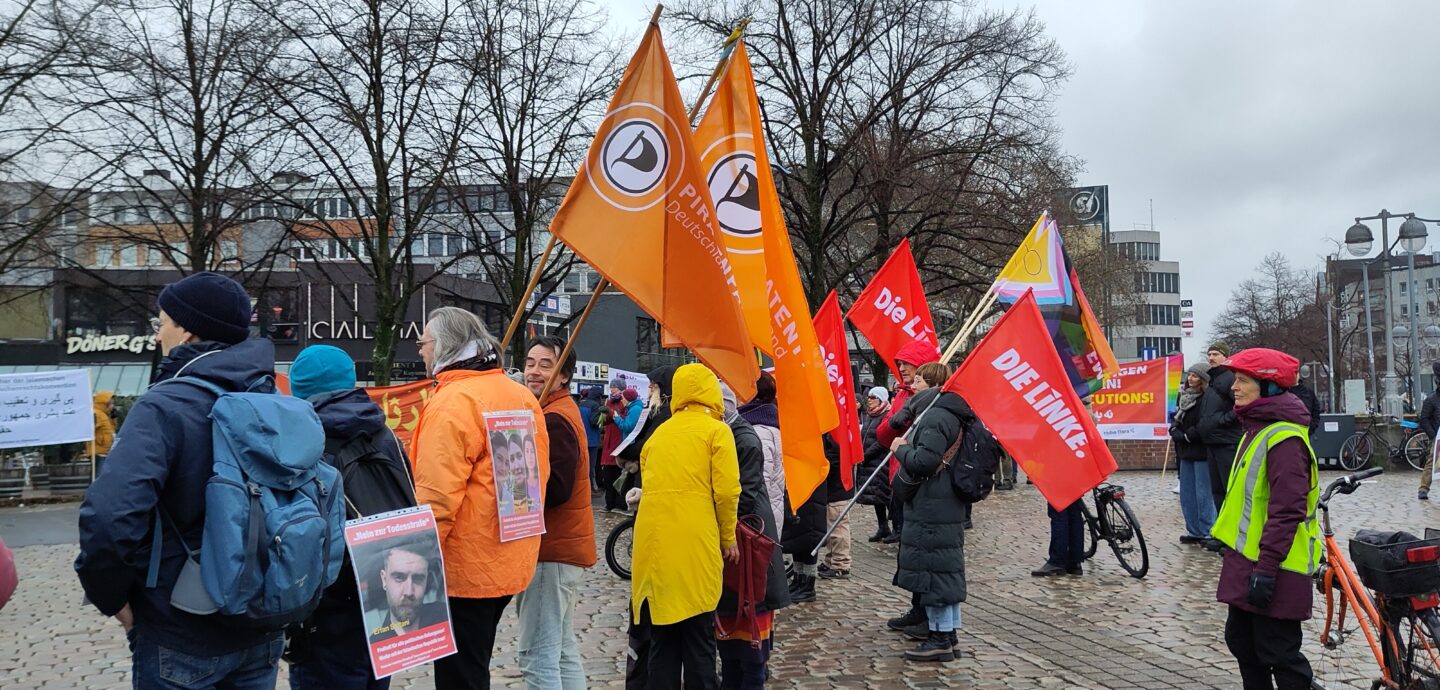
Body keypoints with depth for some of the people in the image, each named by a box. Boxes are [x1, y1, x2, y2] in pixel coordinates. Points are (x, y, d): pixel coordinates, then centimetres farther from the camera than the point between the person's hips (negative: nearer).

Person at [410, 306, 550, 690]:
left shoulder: (453, 400, -17)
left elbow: (437, 495, -23)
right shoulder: (521, 396, 8)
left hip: (464, 568, -8)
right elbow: (538, 474, 13)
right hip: (510, 560, 9)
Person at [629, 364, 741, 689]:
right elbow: (726, 491, -5)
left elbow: (650, 484, 12)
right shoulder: (717, 430, 2)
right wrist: (728, 537, 7)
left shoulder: (659, 433, 16)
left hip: (653, 541, 5)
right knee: (698, 638, 4)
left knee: (661, 637, 12)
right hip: (694, 544, -4)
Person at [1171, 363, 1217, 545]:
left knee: (1203, 495, -3)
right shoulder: (1184, 396, 12)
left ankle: (1207, 533, 5)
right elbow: (1176, 418, 14)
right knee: (1186, 494, 12)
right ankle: (1194, 531, 20)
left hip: (1202, 453, -8)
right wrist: (1175, 431, -5)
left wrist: (1185, 437, -11)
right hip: (1186, 452, 8)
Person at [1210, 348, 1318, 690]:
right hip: (1246, 561, 10)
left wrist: (1266, 568, -24)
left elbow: (1287, 511, -24)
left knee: (1277, 653, -1)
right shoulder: (1256, 429, 13)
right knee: (1241, 640, 17)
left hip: (1273, 571, -10)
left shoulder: (1284, 438, -19)